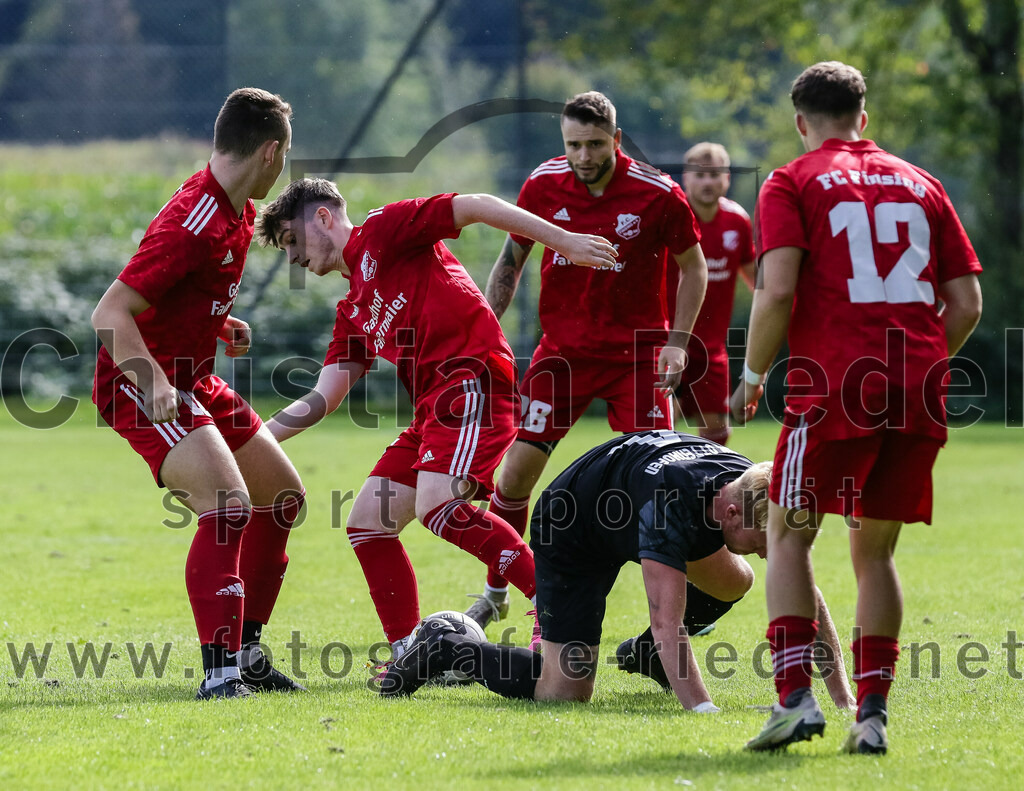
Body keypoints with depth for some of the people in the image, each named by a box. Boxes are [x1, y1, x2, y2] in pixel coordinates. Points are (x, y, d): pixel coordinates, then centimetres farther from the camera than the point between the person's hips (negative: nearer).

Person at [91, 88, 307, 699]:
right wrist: (152, 382, -40)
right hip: (143, 384, -10)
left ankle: (245, 651, 22)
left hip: (193, 379, 11)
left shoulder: (237, 212, 5)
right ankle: (221, 670, -28)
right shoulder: (193, 223, -25)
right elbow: (110, 314, -29)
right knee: (229, 503, -26)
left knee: (283, 493, 15)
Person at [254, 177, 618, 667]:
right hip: (433, 406, 9)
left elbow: (475, 206, -2)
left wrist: (564, 241, -9)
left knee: (437, 506, -28)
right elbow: (323, 399, 25)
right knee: (368, 524, 5)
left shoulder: (382, 230, 6)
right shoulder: (353, 312, 28)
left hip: (472, 376, -9)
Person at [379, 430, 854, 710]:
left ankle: (646, 655, 24)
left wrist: (844, 697, -21)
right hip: (571, 536, -7)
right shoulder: (674, 506, -43)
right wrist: (703, 709, -56)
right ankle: (445, 648, 7)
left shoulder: (761, 493, -22)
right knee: (564, 692, -12)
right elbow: (667, 621, -47)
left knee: (734, 582, 2)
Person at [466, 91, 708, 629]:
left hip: (635, 354, -2)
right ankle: (495, 594, 19)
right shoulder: (544, 185, -6)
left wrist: (677, 341, -9)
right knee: (517, 470, 1)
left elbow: (693, 267, 0)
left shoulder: (657, 194, -13)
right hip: (561, 351, 2)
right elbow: (511, 258, 9)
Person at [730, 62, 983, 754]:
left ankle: (795, 696, -7)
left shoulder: (793, 184, 4)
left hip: (835, 388, -4)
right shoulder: (920, 184, 17)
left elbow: (778, 291, -10)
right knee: (875, 549, 14)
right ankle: (873, 713, 6)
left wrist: (754, 376, 3)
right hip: (920, 399, 4)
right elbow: (967, 302, 12)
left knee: (790, 534, 8)